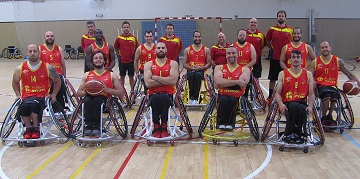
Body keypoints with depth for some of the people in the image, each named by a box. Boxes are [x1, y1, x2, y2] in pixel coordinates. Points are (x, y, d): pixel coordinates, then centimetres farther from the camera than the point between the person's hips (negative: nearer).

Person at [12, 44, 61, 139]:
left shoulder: (48, 67, 1)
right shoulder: (20, 68, 6)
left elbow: (57, 82, 13)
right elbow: (15, 82, 24)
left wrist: (53, 95, 6)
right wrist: (18, 95, 13)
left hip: (42, 96, -2)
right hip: (26, 96, 2)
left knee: (34, 104, -36)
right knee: (24, 106, -34)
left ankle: (35, 129, -17)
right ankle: (28, 128, -12)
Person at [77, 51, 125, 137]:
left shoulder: (112, 75, 13)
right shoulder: (87, 75, 20)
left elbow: (121, 93, 5)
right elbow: (79, 93, 18)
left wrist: (107, 89, -10)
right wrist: (86, 92, -5)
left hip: (104, 100, -2)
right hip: (90, 99, 2)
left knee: (97, 100, -36)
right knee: (87, 100, -33)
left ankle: (97, 126, -30)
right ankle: (88, 126, -30)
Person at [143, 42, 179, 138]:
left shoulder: (173, 63, 5)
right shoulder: (149, 64, 7)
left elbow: (173, 81, -13)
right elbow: (148, 83, -8)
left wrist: (155, 77, -8)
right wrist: (165, 81, -9)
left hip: (168, 93, 0)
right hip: (153, 93, 1)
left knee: (164, 98, -36)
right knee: (155, 98, -35)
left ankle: (164, 127, -20)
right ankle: (156, 127, -20)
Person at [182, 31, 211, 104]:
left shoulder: (206, 50, 9)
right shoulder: (187, 50, 11)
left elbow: (209, 64, 5)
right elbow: (184, 64, 7)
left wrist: (200, 68, -13)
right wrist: (192, 68, -13)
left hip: (201, 71, -1)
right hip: (190, 70, 1)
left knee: (198, 75, -37)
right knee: (191, 75, -36)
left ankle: (195, 98, -34)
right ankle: (191, 97, -32)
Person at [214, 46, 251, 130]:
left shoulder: (245, 69, 10)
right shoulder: (219, 67, 12)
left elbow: (242, 84, -11)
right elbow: (218, 82, -10)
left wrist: (224, 83, -9)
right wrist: (237, 82, -14)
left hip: (237, 97, 0)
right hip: (223, 95, 0)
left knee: (232, 100, -33)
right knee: (223, 100, -33)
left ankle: (230, 123, -14)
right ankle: (221, 123, -14)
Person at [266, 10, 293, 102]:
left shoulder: (290, 30, 2)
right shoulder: (272, 29, 3)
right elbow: (267, 41, 13)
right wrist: (272, 49, 4)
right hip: (275, 57, 0)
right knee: (272, 78, 7)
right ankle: (270, 96, 16)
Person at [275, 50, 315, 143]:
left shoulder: (308, 74, 12)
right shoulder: (283, 74, 9)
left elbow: (311, 94, 6)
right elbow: (277, 93, 2)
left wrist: (310, 106, -14)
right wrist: (281, 104, -18)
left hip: (302, 102, 1)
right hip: (287, 103, -1)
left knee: (302, 108, -35)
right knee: (294, 106, -36)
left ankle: (300, 134, -17)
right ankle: (288, 134, -22)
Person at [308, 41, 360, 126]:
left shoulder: (338, 61, 7)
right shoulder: (315, 62, 5)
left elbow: (349, 74, 9)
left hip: (332, 86, 1)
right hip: (320, 86, -1)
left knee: (334, 96, -33)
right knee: (327, 95, -35)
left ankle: (329, 116, -5)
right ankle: (323, 118, -12)